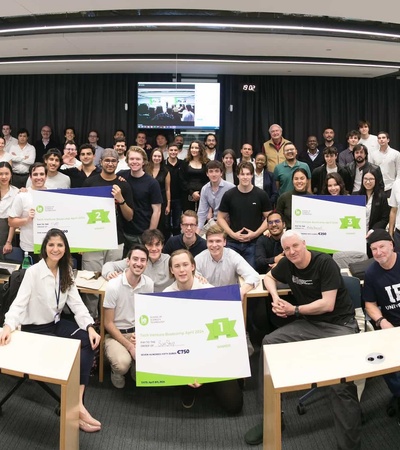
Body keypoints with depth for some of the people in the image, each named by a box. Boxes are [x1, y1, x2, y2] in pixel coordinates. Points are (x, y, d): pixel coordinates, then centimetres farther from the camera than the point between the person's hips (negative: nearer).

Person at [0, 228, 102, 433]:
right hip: (35, 328, -5)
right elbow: (19, 303, -21)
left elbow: (76, 303, -4)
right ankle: (75, 407, -9)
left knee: (89, 342, -20)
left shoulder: (66, 272, 2)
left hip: (56, 323, 6)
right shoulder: (33, 272, -16)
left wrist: (90, 327, -18)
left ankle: (77, 402, -23)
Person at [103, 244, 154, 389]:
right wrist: (130, 346, -16)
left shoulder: (149, 284, -5)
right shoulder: (113, 286, -17)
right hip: (115, 333, -3)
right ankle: (117, 372, 8)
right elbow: (108, 323, -11)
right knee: (123, 363, -31)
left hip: (138, 332, 4)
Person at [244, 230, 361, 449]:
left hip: (339, 324, -6)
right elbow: (269, 277, 23)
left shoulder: (325, 263, -15)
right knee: (269, 343, -12)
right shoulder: (287, 264, 2)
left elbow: (328, 305, -18)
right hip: (309, 323, 6)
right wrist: (275, 297, 2)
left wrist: (294, 310, -10)